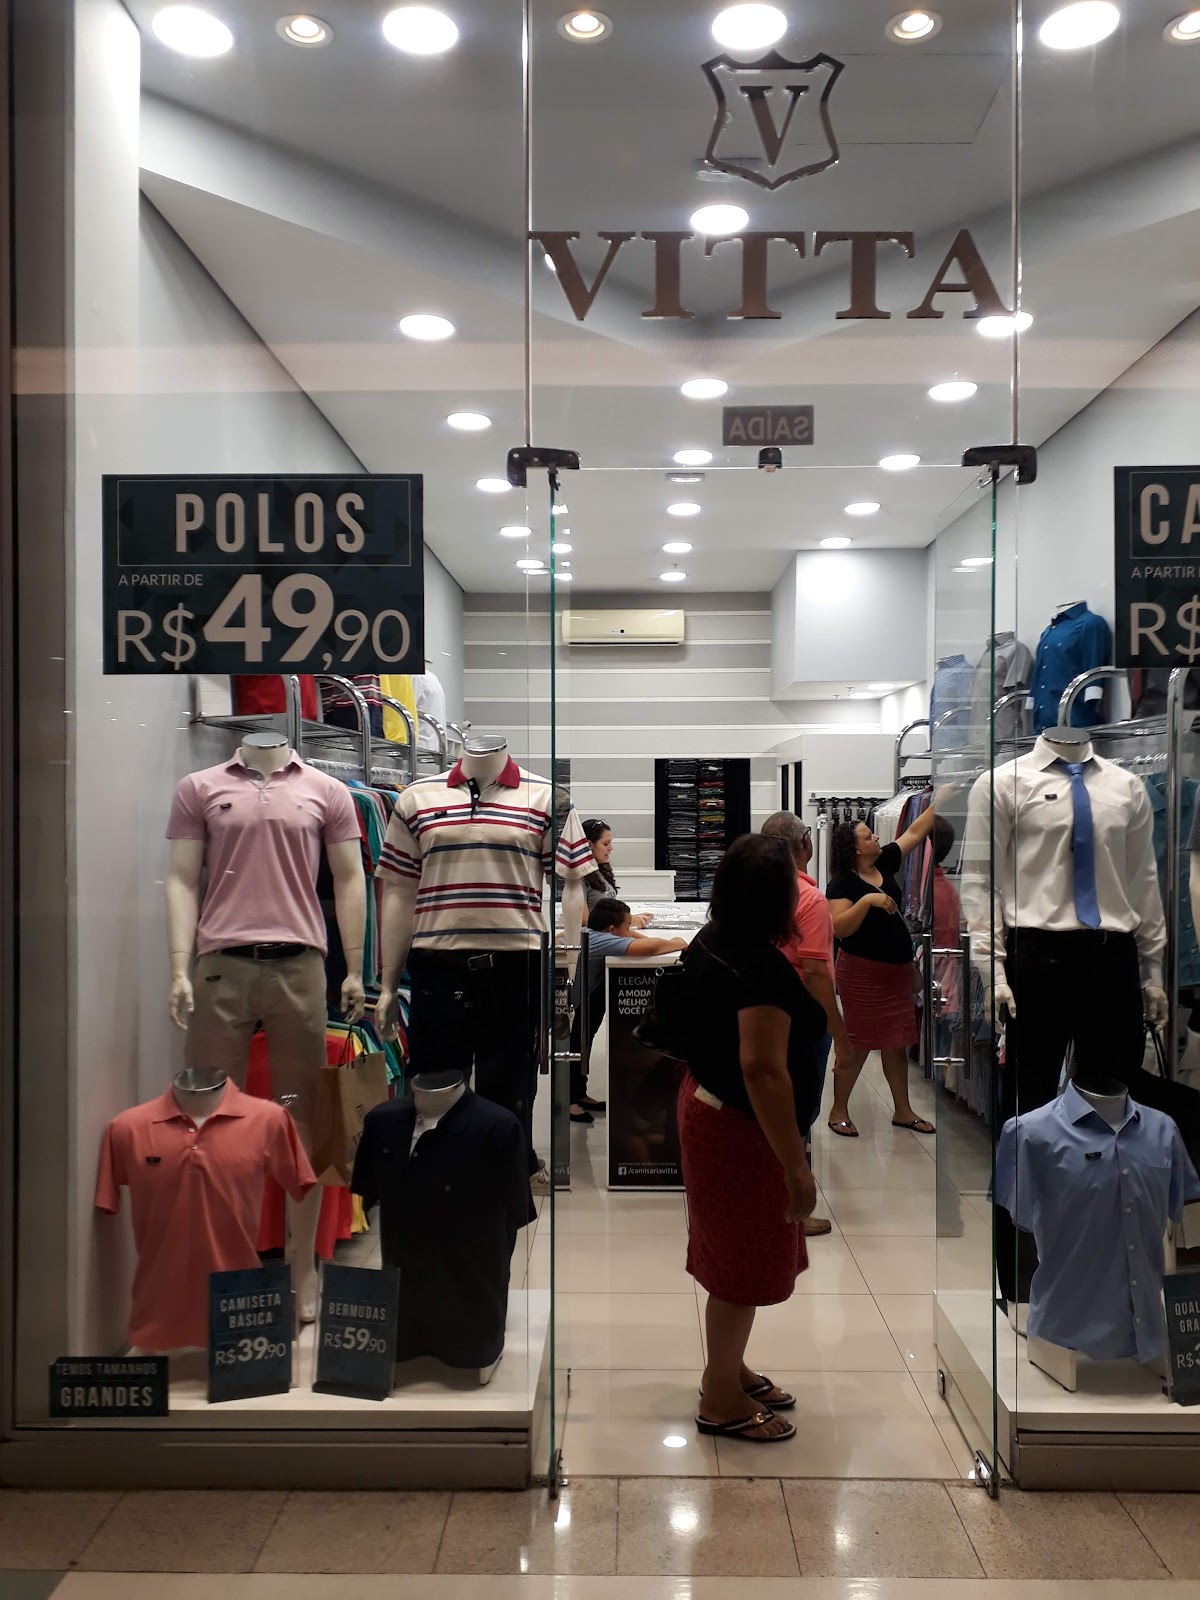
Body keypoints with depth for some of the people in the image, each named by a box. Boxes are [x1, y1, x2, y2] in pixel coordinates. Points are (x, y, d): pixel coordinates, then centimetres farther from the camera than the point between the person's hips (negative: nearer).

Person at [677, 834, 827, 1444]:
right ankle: (721, 1401, 22)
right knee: (743, 1267, 7)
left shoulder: (712, 943, 2)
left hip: (706, 1108, 9)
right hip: (741, 1131, -9)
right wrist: (796, 1165, -27)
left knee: (733, 1256, 22)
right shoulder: (762, 968, -27)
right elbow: (763, 1069, -31)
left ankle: (728, 1370, 38)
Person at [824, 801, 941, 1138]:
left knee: (897, 1042, 11)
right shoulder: (842, 882, -12)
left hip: (896, 970, 7)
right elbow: (840, 928, -23)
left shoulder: (884, 863, 7)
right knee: (858, 1043, -2)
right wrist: (867, 900, -31)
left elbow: (914, 832, 15)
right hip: (862, 972, -7)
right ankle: (838, 1111, 10)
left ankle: (902, 1110, 20)